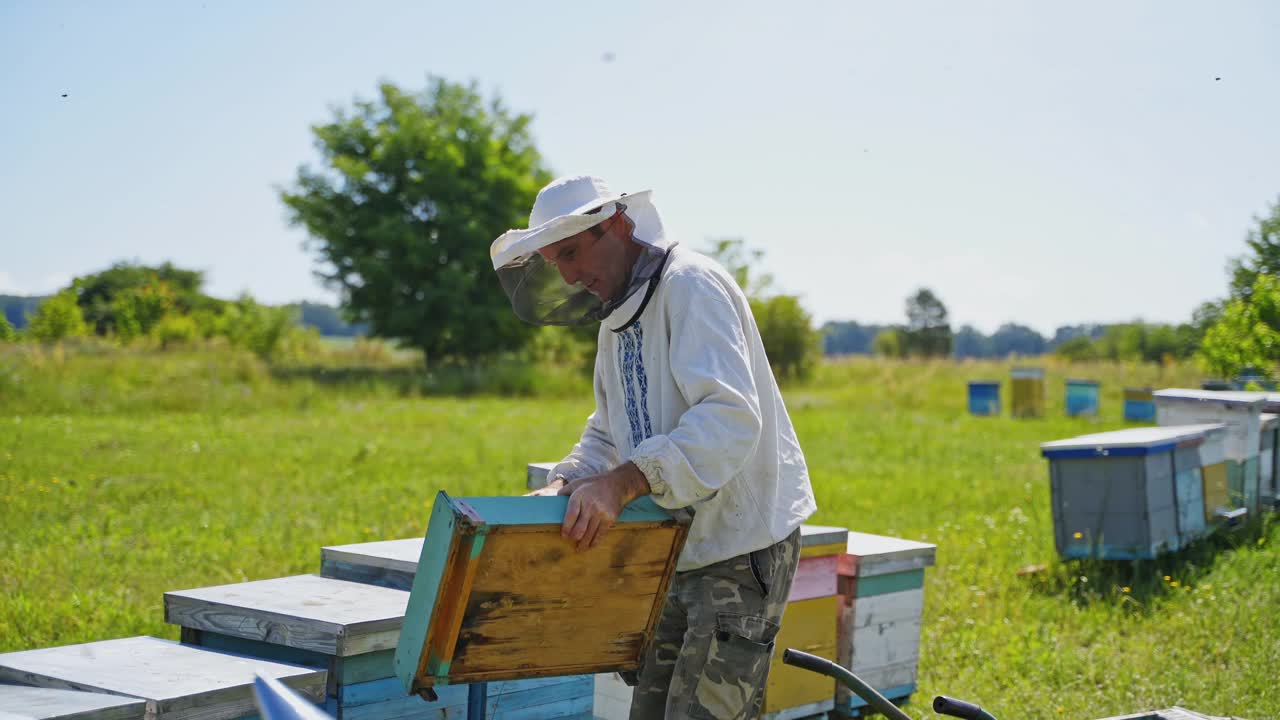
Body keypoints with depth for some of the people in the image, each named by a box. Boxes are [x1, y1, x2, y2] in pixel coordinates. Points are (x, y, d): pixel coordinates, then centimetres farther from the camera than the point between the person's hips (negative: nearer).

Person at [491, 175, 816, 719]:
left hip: (741, 547, -10)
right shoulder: (616, 318, 15)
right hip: (677, 553, 10)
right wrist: (565, 484, 1)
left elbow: (730, 416, -29)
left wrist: (621, 482, -36)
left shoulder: (691, 286, -16)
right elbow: (606, 436, 21)